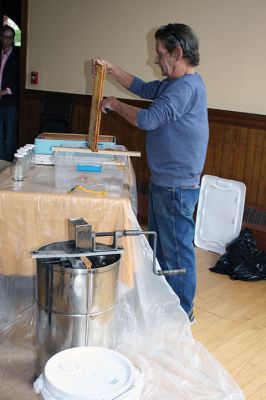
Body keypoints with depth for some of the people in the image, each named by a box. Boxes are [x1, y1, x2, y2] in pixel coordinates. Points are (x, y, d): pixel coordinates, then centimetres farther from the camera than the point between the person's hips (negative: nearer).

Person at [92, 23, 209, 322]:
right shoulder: (173, 83, 10)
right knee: (158, 243, 22)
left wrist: (115, 104, -11)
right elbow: (144, 89, 25)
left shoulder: (187, 87, -22)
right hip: (163, 181, 11)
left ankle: (182, 313, 19)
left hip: (176, 187, -11)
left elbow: (147, 119, -27)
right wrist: (112, 70, 17)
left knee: (177, 250, 3)